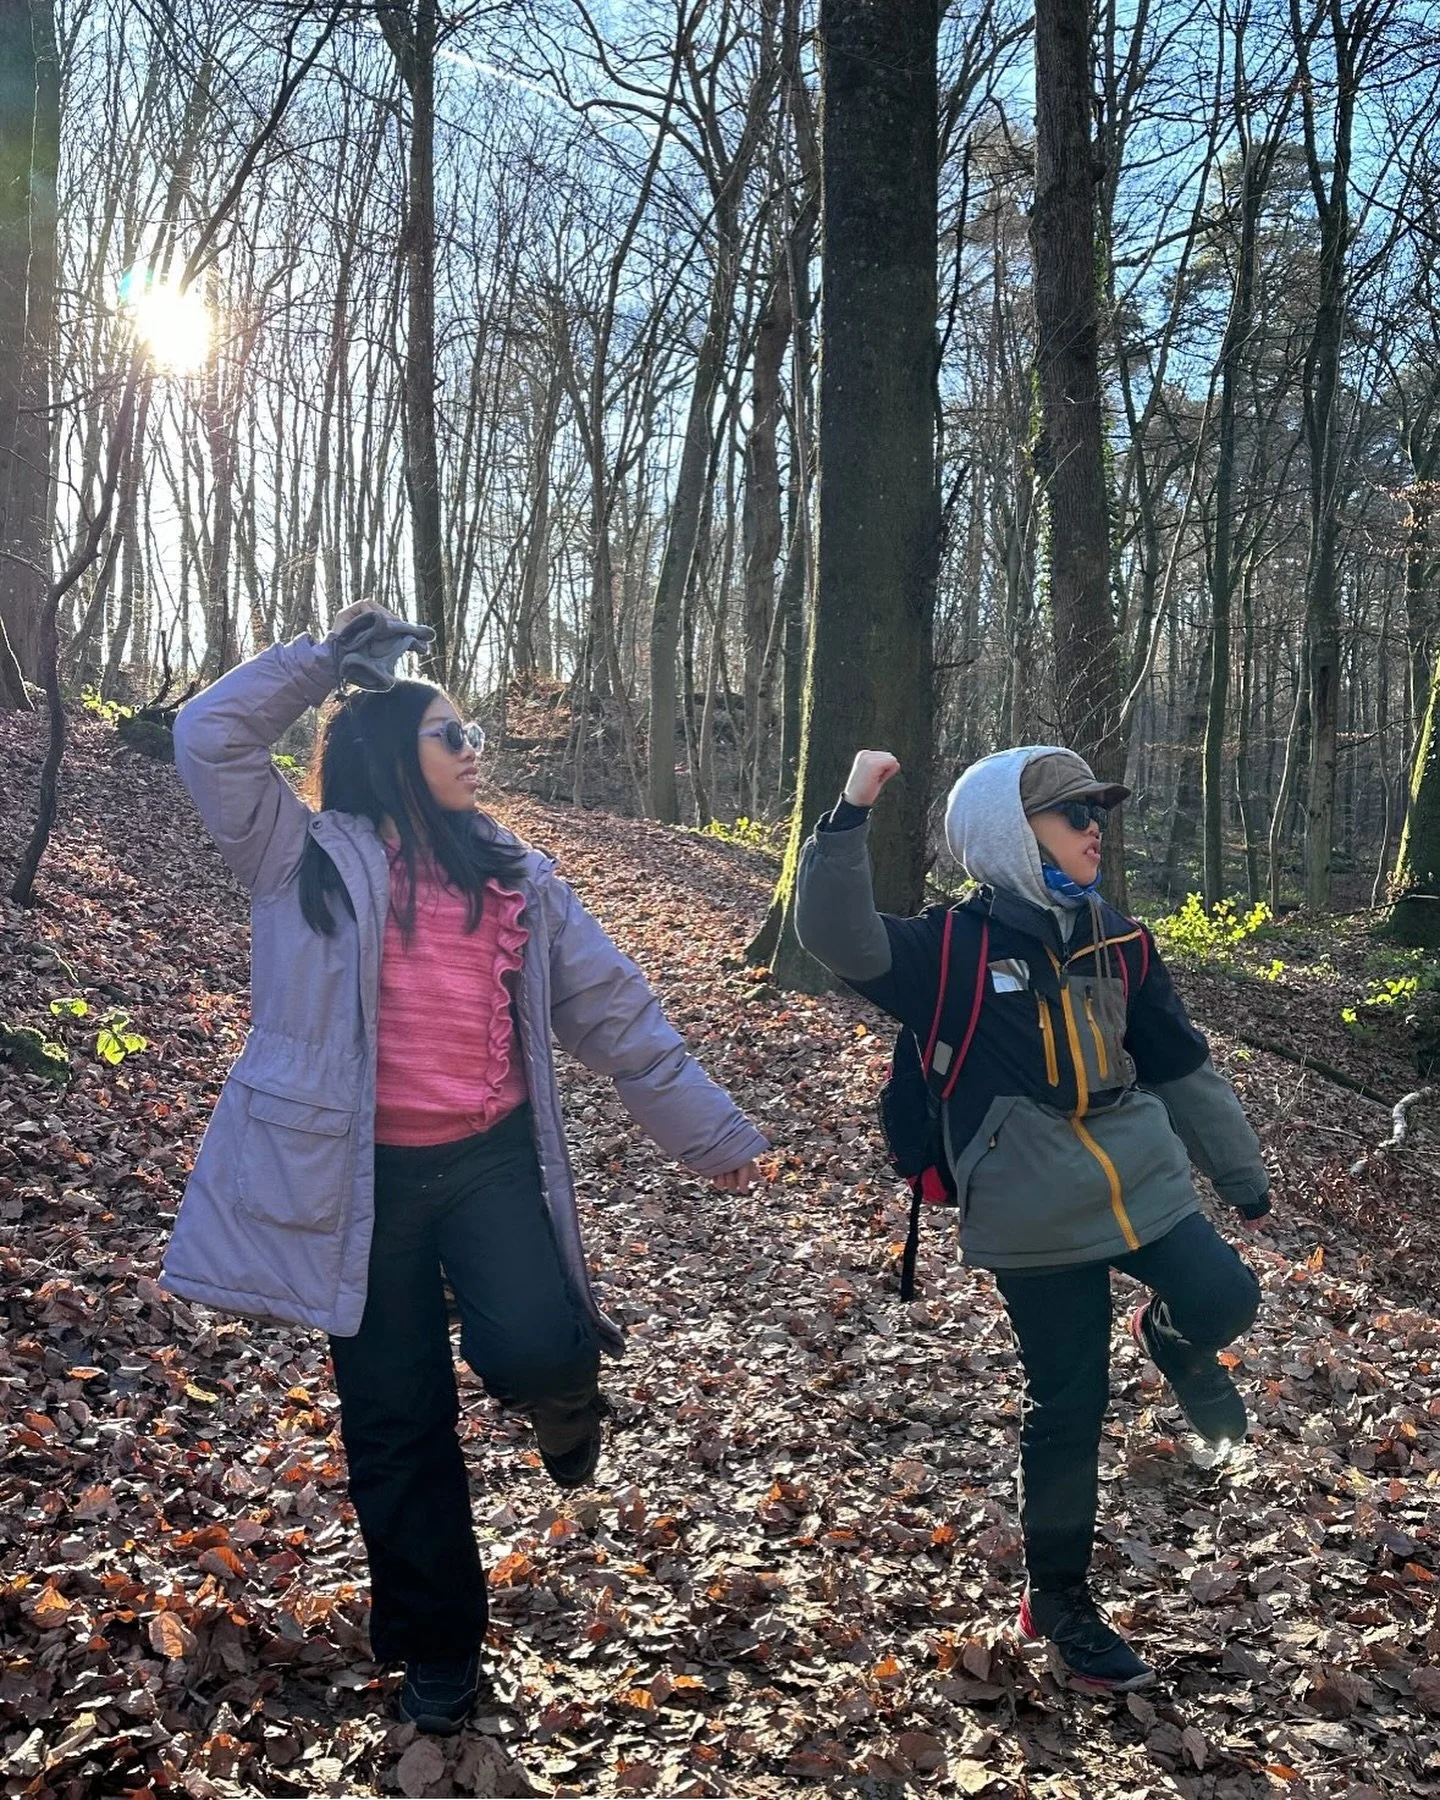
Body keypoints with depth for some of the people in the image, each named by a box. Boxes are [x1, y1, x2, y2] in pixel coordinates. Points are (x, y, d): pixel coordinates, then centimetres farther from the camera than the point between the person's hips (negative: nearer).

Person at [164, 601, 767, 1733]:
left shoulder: (516, 880, 8)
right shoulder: (314, 861, 0)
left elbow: (620, 1015, 9)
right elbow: (211, 739, -10)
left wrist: (714, 1133, 9)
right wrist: (327, 659, -5)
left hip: (491, 1164, 1)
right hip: (363, 1179, -1)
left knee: (533, 1353, -23)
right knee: (397, 1422, 8)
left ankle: (567, 1396, 18)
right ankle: (437, 1651, 30)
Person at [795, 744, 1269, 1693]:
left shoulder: (1121, 941, 4)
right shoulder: (957, 945, -10)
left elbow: (1182, 1065, 13)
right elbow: (841, 939, -25)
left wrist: (1242, 1171, 19)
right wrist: (850, 820, -35)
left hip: (1143, 1182, 4)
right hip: (1039, 1219, -4)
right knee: (1068, 1412, 4)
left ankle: (1172, 1338, 25)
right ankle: (1060, 1598, 26)